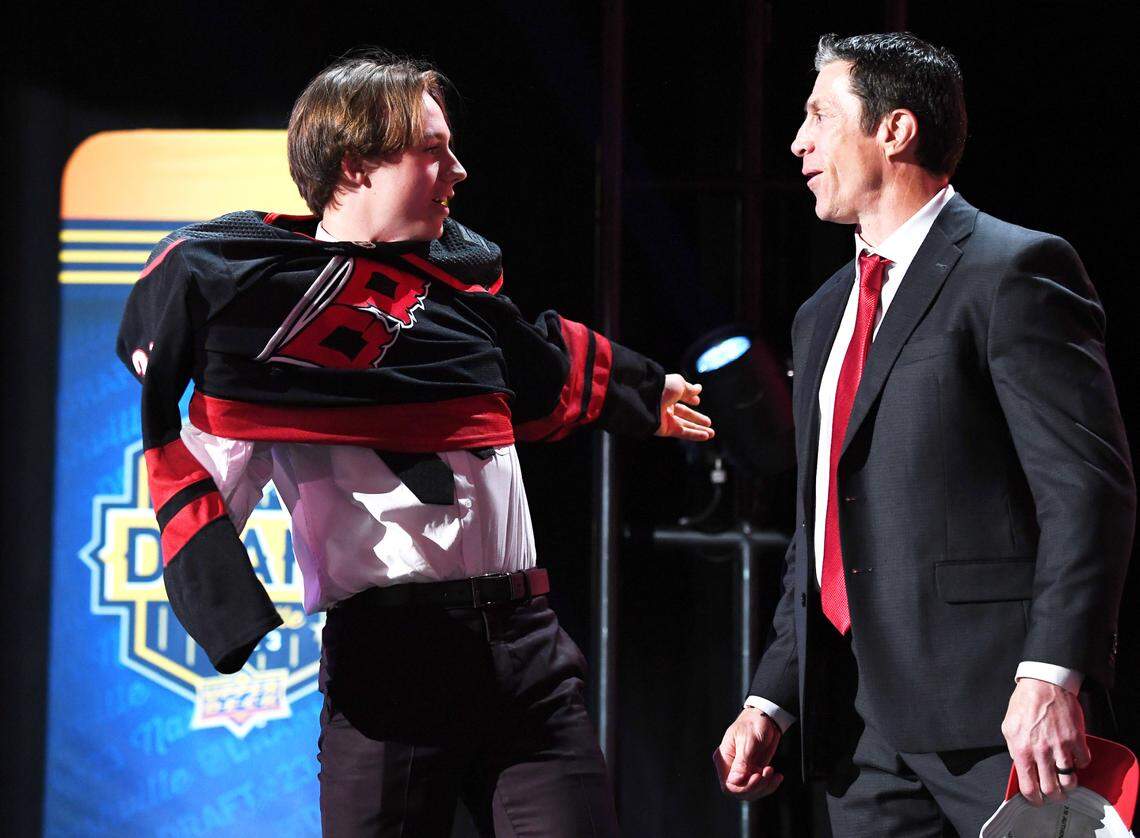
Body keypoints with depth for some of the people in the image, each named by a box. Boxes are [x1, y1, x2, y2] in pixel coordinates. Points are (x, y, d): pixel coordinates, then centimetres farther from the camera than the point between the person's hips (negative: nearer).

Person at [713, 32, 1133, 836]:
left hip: (994, 710, -7)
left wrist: (1051, 676, -23)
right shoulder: (824, 315, 21)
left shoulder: (1015, 272, -6)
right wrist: (771, 700, 15)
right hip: (860, 723, 8)